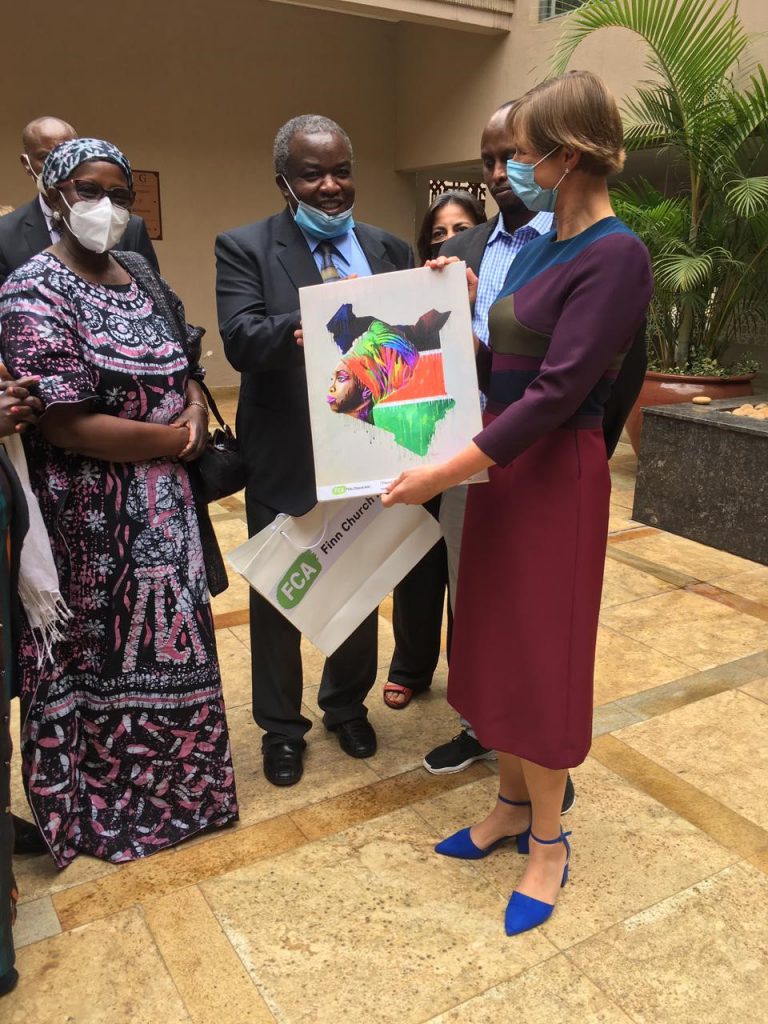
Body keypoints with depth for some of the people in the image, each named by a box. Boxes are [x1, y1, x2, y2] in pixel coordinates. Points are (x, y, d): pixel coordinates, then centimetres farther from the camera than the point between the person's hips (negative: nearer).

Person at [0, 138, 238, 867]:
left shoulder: (141, 279, 9)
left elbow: (184, 370, 15)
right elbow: (61, 424, -20)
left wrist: (195, 413, -8)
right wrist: (171, 437, -13)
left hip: (164, 506, 7)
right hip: (90, 517, -6)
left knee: (166, 644, 16)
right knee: (98, 655, 8)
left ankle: (168, 784, 37)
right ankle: (101, 810, 30)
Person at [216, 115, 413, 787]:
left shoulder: (390, 251, 5)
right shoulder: (244, 249, -5)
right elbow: (242, 342, -20)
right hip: (285, 460, -3)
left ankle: (347, 704, 42)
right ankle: (281, 726, 34)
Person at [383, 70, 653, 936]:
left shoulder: (614, 258, -17)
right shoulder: (539, 246, 10)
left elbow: (555, 393, -23)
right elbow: (499, 366, 10)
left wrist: (446, 472, -25)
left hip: (555, 475, -8)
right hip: (501, 464, 9)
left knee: (542, 651, 3)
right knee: (496, 640, 15)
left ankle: (548, 839, 24)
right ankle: (513, 802, 34)